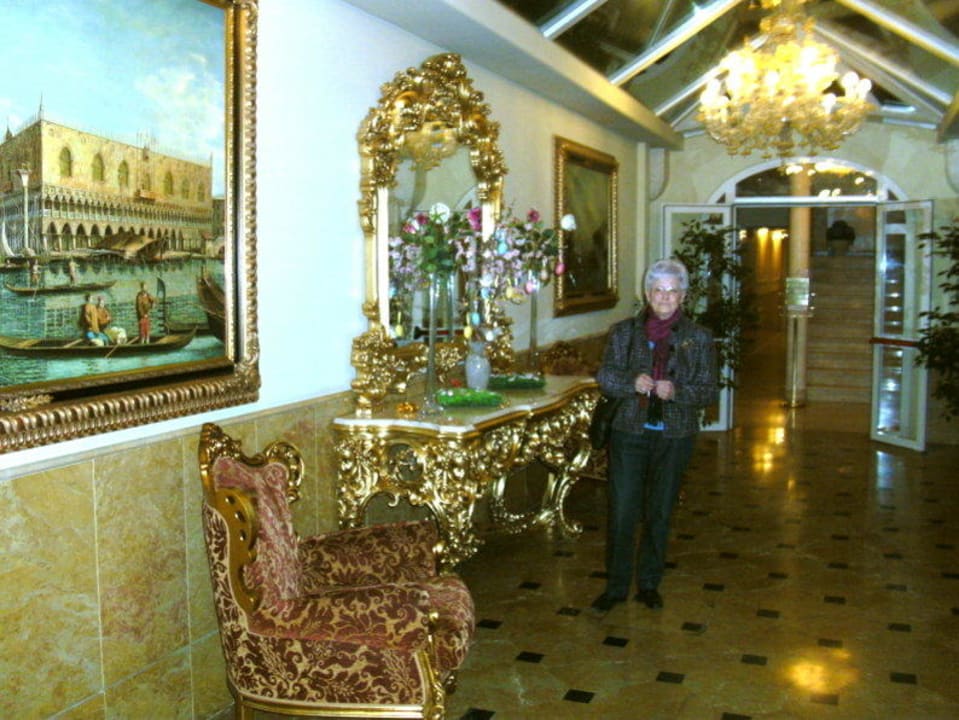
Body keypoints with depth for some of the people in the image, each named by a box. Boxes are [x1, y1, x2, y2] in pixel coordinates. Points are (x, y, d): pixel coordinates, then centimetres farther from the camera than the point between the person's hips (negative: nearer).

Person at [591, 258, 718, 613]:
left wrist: (676, 391, -19)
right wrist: (633, 382, -21)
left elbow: (710, 390, -1)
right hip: (629, 433, 0)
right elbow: (604, 376, -1)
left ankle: (649, 584, 27)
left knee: (659, 513, 11)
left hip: (674, 436, 0)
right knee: (622, 511, 1)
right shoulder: (624, 331, 5)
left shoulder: (699, 338, 3)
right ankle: (616, 586, 15)